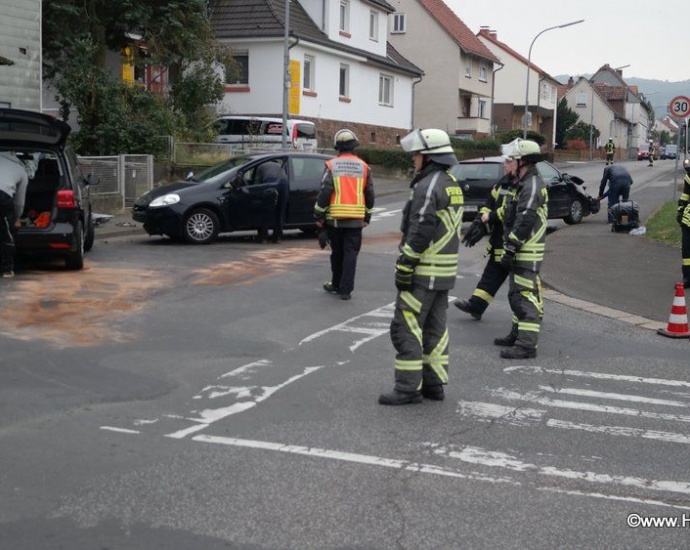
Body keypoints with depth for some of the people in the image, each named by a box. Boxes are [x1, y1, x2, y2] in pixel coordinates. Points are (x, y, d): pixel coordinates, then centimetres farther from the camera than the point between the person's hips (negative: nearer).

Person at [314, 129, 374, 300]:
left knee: (337, 252, 13)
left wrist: (318, 215, -1)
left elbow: (325, 192, -9)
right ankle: (345, 290, -2)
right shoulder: (363, 166, 4)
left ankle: (336, 284, 25)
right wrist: (367, 217, 18)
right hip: (356, 219, 1)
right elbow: (369, 195, 8)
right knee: (350, 254, 1)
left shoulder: (332, 165, -4)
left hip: (335, 218, -1)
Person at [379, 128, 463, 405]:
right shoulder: (451, 184, 15)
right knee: (435, 328, 13)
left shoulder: (428, 186, -17)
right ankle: (433, 383, 19)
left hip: (423, 272, -10)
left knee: (405, 328, -5)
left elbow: (420, 231, -22)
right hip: (445, 271, 10)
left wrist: (404, 267, -19)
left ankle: (408, 387, -3)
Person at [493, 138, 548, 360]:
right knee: (517, 295, 18)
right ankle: (518, 334, 29)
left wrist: (510, 250, -24)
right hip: (521, 252, 11)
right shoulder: (524, 183, 17)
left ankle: (527, 344, -11)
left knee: (525, 296, -11)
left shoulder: (532, 185, -17)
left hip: (527, 252, -11)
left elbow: (525, 222, -24)